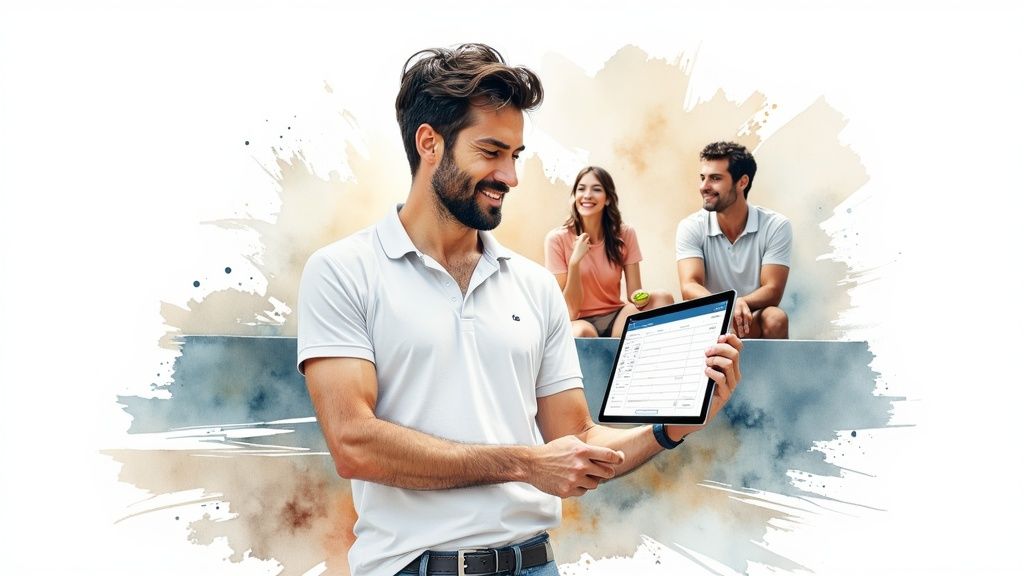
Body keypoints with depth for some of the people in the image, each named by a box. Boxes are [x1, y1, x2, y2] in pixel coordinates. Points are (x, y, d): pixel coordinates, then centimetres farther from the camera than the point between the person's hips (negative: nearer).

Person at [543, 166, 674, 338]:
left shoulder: (625, 234, -4)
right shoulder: (557, 239, -12)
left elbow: (634, 294, -5)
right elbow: (570, 312, -14)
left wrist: (641, 297, -29)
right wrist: (575, 262, -26)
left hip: (615, 317, 4)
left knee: (662, 297, -23)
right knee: (582, 333, -39)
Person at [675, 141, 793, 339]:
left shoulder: (776, 226, -6)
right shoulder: (691, 227, -5)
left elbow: (773, 291, -13)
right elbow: (689, 287, -18)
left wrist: (739, 306, -36)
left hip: (754, 321, 1)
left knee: (775, 319, -32)